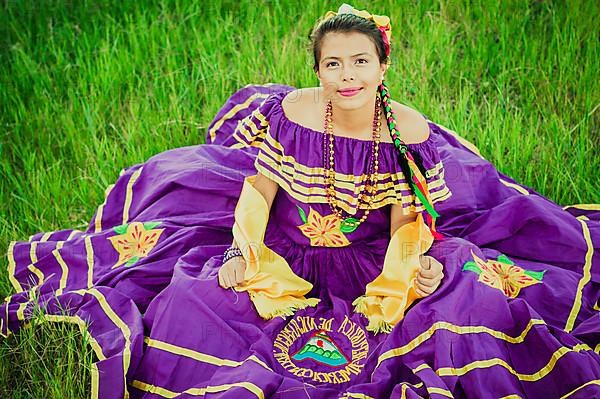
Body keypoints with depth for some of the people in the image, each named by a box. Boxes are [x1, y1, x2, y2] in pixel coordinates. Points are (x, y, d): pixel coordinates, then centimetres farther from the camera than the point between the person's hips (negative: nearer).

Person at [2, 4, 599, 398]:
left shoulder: (410, 133, -14)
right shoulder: (289, 113, -15)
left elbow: (408, 218, -7)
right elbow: (258, 189, -5)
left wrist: (409, 265, -26)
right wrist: (245, 254, -18)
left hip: (371, 265, 0)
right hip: (284, 256, 0)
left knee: (471, 305, -18)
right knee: (192, 303, -16)